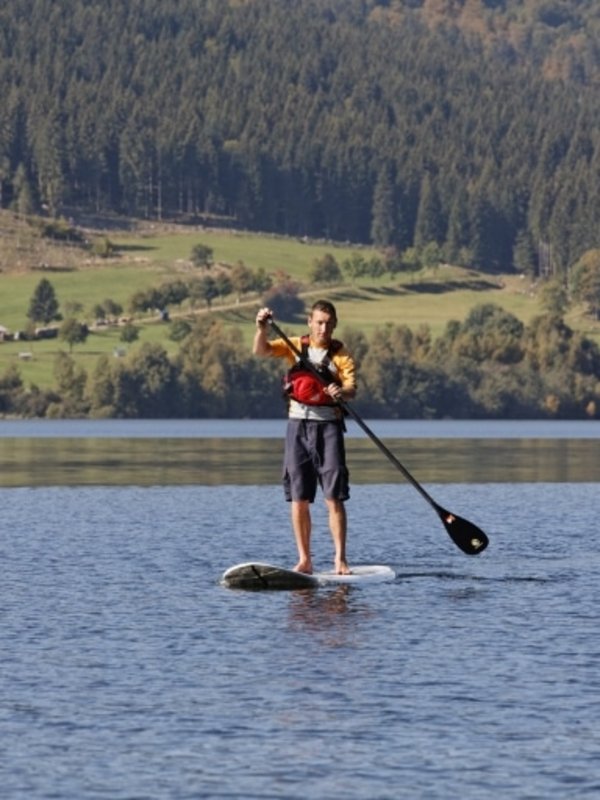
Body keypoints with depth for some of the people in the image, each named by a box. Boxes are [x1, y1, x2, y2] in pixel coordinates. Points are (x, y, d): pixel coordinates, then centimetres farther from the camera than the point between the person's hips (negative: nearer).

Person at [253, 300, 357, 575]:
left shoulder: (340, 354, 1)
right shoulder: (295, 346, 8)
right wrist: (263, 328, -24)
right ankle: (304, 559, 8)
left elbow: (351, 387, -13)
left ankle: (340, 559, -7)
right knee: (299, 498, 3)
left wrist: (343, 392, -36)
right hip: (298, 424, 2)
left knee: (334, 497, -8)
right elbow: (260, 351, -6)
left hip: (328, 425, -2)